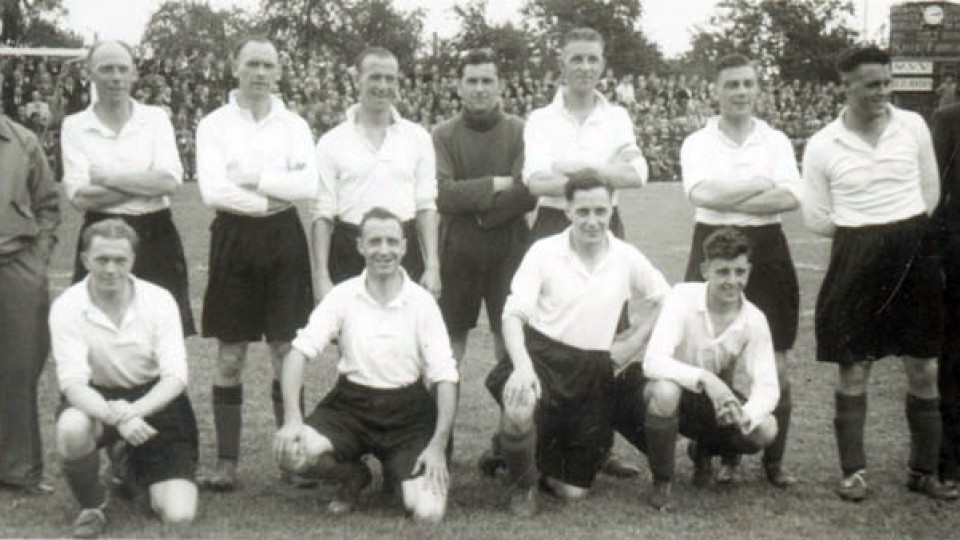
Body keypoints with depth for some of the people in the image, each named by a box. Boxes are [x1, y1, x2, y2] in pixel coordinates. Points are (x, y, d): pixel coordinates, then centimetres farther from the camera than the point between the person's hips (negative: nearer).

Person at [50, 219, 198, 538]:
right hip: (97, 400, 0)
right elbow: (72, 383, -21)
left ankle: (135, 468, 21)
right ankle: (91, 507, -5)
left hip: (154, 401, 0)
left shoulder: (159, 300, -12)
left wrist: (131, 412, -35)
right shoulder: (67, 307, -13)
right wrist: (116, 416, -40)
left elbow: (175, 377, -16)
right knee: (70, 429, -38)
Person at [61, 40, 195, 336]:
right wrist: (147, 184, -10)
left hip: (156, 237, 1)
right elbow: (79, 196, -9)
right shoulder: (75, 125, 3)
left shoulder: (156, 118, 5)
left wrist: (107, 177, -10)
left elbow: (171, 180, -9)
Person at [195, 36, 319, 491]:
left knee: (287, 351, 4)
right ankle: (226, 462, 8)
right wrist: (275, 197, -10)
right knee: (230, 356, 2)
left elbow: (309, 186, -7)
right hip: (233, 237, -1)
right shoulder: (214, 124, 4)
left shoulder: (293, 125, 7)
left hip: (284, 239, 1)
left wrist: (251, 178, -10)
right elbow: (212, 191, -9)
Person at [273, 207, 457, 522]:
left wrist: (438, 446, -15)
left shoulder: (422, 302, -6)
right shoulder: (343, 296, -4)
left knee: (429, 513, -19)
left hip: (407, 414, -1)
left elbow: (445, 377, -6)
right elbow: (299, 352, -8)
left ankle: (403, 470, 18)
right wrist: (292, 418, -23)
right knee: (288, 450, -27)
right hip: (351, 405, 1)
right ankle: (354, 477, 6)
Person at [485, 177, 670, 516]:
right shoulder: (544, 251, -5)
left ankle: (547, 458, 38)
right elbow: (513, 314, -11)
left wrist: (633, 342, 5)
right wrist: (522, 366, -28)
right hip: (542, 356, -2)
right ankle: (523, 484, -4)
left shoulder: (627, 258, 3)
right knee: (518, 411, -38)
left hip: (592, 370, 3)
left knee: (573, 491, 1)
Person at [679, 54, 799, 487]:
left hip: (767, 249, 1)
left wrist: (725, 198, -13)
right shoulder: (698, 143, 2)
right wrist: (763, 184, -11)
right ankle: (724, 456, 17)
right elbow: (700, 193, -16)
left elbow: (791, 198, -9)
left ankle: (774, 459, 14)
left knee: (774, 361, 2)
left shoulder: (776, 141, 6)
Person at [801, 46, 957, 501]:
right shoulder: (822, 145, -6)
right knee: (854, 369, 5)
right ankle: (854, 471, 17)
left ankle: (923, 471, 21)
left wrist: (902, 230, 11)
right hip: (857, 259, -2)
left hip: (915, 254, 2)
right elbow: (817, 220, -1)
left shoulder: (913, 126, -1)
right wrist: (866, 232, 3)